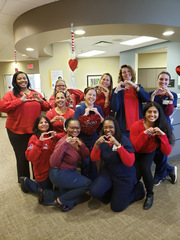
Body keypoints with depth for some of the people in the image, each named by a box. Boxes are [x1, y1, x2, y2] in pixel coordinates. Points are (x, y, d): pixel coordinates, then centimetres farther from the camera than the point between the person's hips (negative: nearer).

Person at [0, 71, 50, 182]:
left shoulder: (36, 94, 10)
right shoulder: (11, 94, 0)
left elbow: (47, 108, 11)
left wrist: (41, 101, -9)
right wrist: (20, 100, -20)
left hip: (35, 130, 3)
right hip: (17, 132, -3)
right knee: (22, 157, 6)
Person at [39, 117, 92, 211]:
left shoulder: (77, 140, -2)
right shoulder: (63, 142, -26)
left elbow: (86, 155, -5)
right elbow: (53, 163, -36)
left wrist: (81, 145, -23)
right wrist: (64, 144, -42)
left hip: (70, 172, 9)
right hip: (59, 174, -9)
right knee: (87, 183, -9)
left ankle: (46, 194, 20)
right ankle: (60, 201, 2)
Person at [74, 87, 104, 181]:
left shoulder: (98, 109, 8)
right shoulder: (79, 109, 0)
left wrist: (97, 113, -8)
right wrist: (85, 114, -14)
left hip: (95, 140, 2)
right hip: (83, 140, -2)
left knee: (95, 163, -1)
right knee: (86, 162, -7)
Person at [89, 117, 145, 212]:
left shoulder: (124, 140, -20)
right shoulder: (103, 141, -4)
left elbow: (129, 163, -30)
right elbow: (94, 159, -10)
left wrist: (118, 145, -39)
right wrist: (96, 145, -28)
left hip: (124, 176, -4)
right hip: (108, 172, 5)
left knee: (116, 207, 1)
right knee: (94, 191, -17)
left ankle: (137, 188, 22)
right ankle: (113, 191, 15)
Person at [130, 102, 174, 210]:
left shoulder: (162, 128, -19)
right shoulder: (137, 126, -26)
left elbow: (167, 152, -26)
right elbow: (134, 148, -31)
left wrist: (162, 135, -38)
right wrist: (144, 133, -40)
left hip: (149, 153, 1)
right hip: (136, 154, -1)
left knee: (145, 168, -28)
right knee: (136, 174, -19)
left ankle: (150, 195, -1)